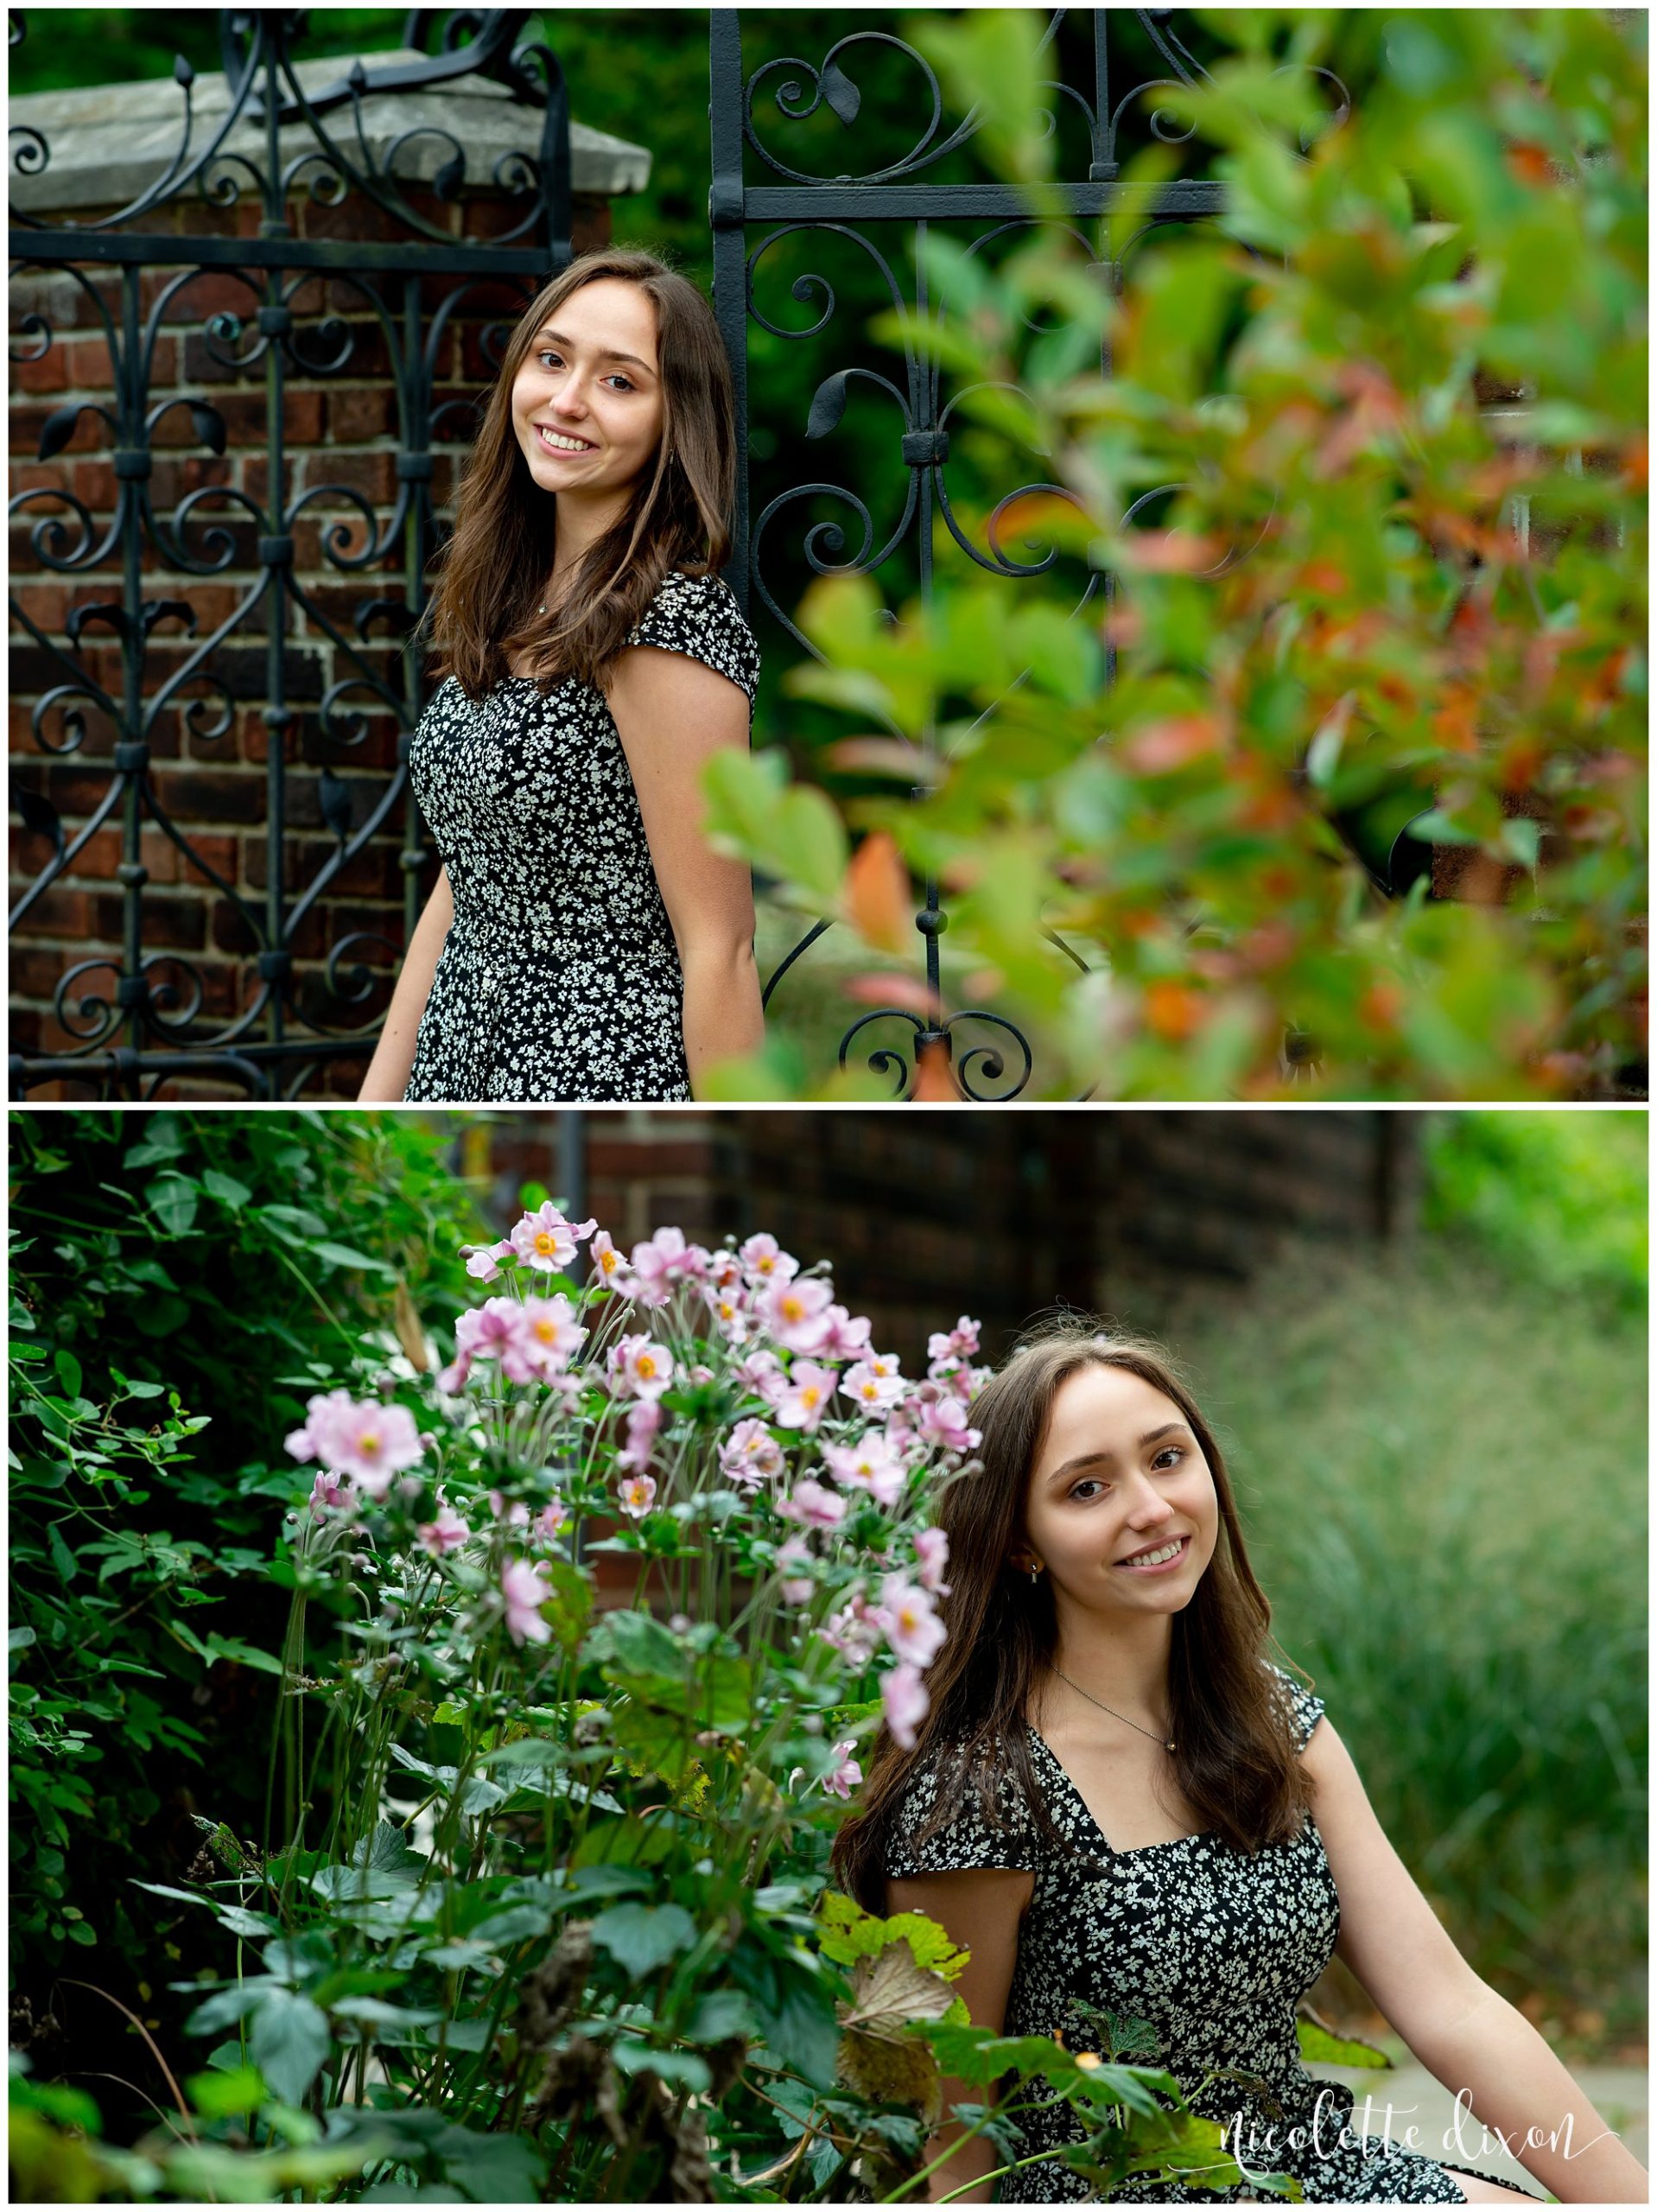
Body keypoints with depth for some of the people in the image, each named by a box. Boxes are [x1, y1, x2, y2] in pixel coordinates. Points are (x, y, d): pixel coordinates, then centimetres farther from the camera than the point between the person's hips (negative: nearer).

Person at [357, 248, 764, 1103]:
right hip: (465, 1067, 8)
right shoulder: (516, 601, 8)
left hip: (610, 1074, -8)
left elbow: (718, 948, -19)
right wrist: (374, 1107, 10)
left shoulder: (668, 618, -17)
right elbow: (466, 881, 12)